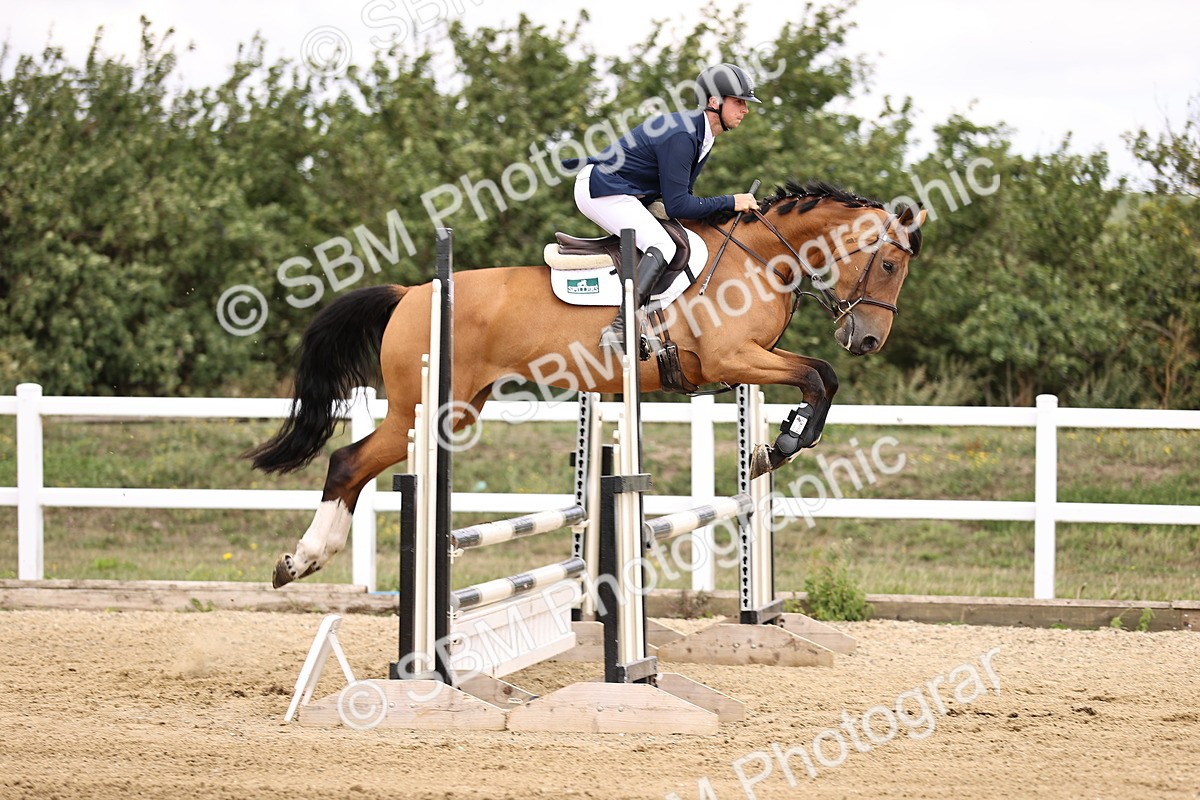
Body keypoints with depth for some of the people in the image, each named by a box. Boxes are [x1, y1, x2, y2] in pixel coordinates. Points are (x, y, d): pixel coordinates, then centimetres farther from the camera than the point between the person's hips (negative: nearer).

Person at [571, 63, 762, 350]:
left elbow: (680, 195, 16)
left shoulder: (700, 132, 8)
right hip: (601, 191, -11)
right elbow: (677, 206, -24)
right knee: (663, 248, -23)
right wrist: (729, 203, -18)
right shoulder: (680, 136, -24)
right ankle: (619, 329, -34)